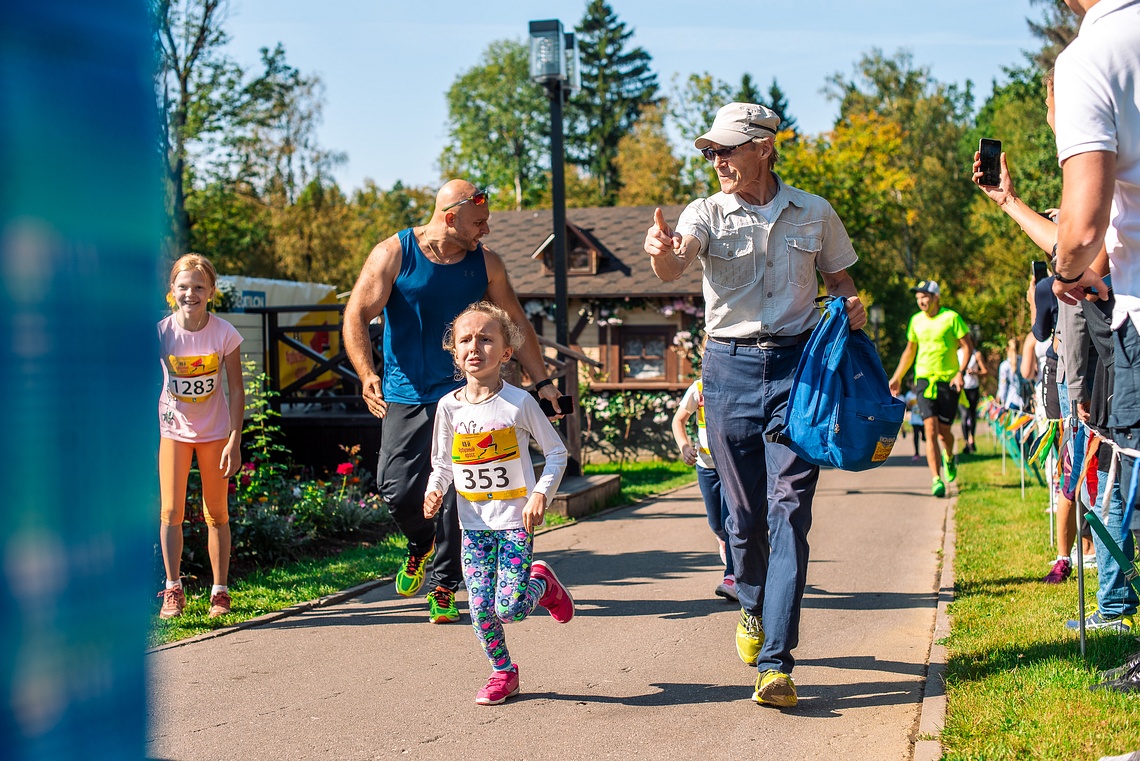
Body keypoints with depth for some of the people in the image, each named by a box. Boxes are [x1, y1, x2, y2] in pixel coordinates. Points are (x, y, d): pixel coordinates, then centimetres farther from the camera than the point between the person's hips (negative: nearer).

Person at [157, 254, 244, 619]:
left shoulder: (224, 333, -13)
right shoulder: (161, 332, -13)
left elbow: (236, 390, -8)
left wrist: (234, 441, -13)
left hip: (215, 431, 0)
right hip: (174, 429, 0)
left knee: (216, 514, 7)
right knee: (171, 511, -5)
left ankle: (220, 591, 15)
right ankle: (172, 591, 2)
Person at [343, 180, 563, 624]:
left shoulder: (485, 263, 3)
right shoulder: (393, 255, -6)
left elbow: (517, 324, 12)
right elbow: (356, 317, -9)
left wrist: (541, 381, 7)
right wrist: (367, 375, -24)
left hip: (464, 395, 1)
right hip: (406, 396, -1)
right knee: (397, 488, -7)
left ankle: (443, 588, 10)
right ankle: (420, 543, 27)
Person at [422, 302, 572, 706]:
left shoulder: (519, 402, -7)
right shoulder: (449, 406, 1)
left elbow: (556, 452, 0)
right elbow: (443, 464, 12)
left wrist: (541, 494, -13)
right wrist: (435, 490, -8)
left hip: (516, 522, -3)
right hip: (474, 525, 3)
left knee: (508, 609, -12)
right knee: (480, 610, -2)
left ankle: (542, 582, 20)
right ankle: (503, 672, 21)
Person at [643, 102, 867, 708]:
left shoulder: (814, 215, 6)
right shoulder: (707, 213, 1)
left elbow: (839, 280, 19)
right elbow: (674, 267, -20)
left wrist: (852, 306, -4)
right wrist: (662, 252, -43)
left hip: (796, 366, -1)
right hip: (730, 367, 1)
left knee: (789, 510, -11)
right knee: (744, 513, 7)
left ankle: (775, 663, -13)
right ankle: (753, 607, 39)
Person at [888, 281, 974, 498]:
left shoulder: (951, 318, -3)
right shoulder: (916, 321, 10)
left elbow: (967, 346, -2)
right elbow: (909, 351, 22)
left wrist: (960, 373, -14)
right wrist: (897, 377, 21)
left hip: (948, 380, -2)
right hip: (924, 379, 2)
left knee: (944, 430, 4)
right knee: (930, 428, -11)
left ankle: (949, 459, 39)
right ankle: (936, 479, -12)